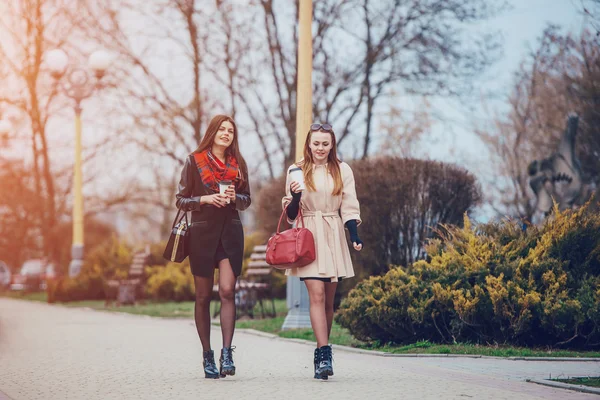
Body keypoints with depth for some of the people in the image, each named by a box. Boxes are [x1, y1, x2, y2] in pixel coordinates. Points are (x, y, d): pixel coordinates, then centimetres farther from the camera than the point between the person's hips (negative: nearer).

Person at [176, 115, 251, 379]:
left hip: (231, 231, 1)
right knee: (203, 296, 3)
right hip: (202, 232, -1)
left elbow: (247, 200, 15)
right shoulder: (194, 161, 2)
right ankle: (207, 355, 11)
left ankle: (227, 353, -14)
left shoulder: (237, 164, 10)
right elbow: (181, 200, 2)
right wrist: (206, 199, -14)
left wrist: (234, 197, -6)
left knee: (227, 291, -12)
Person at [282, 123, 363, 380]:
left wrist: (355, 236, -7)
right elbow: (290, 214, 7)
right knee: (316, 295, -14)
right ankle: (324, 355, -20)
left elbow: (349, 207, 6)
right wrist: (294, 196, -14)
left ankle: (321, 357, 17)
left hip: (333, 238, 2)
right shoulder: (297, 171, 5)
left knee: (328, 299, 6)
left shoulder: (342, 171, 7)